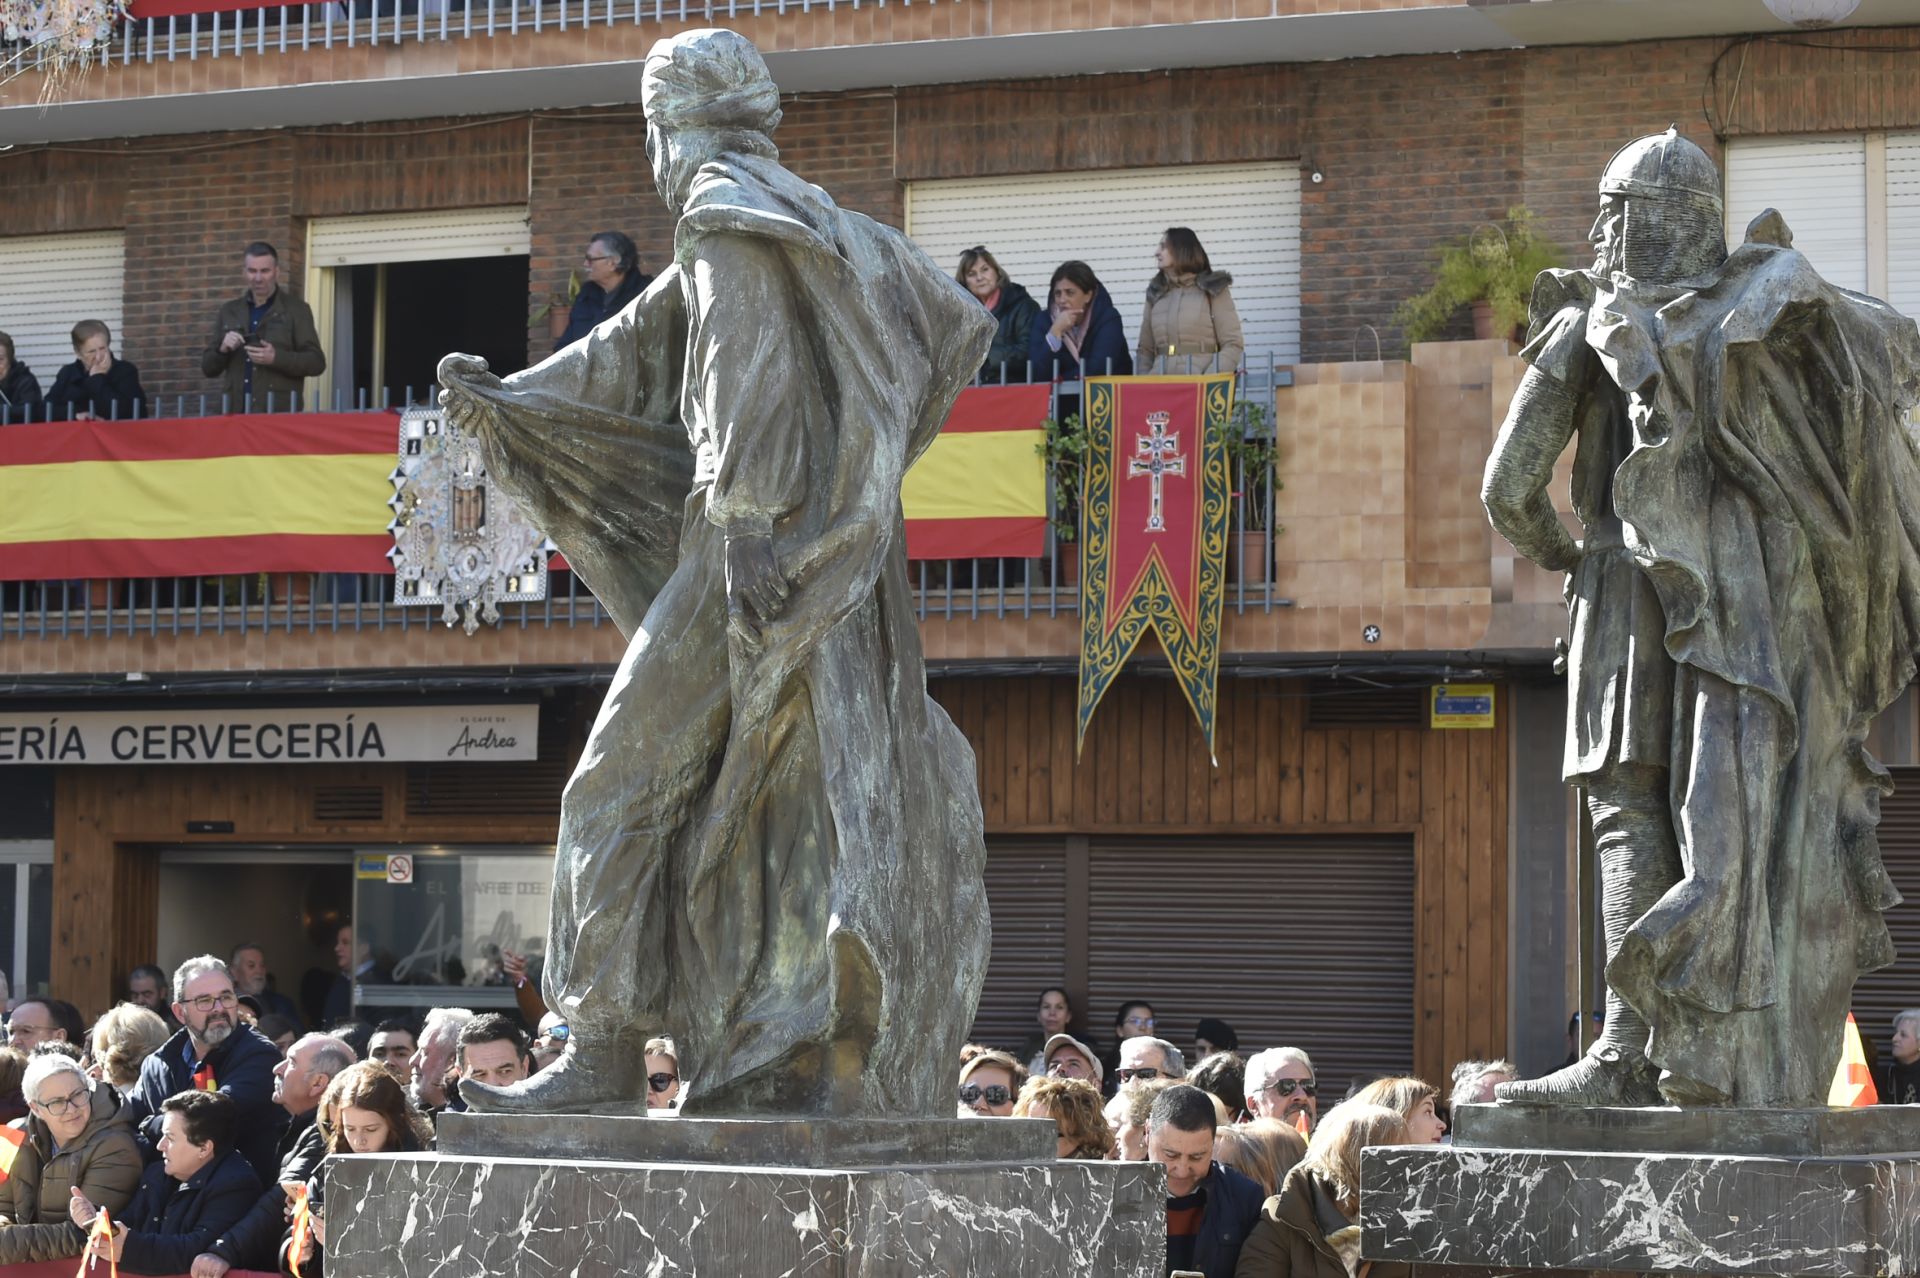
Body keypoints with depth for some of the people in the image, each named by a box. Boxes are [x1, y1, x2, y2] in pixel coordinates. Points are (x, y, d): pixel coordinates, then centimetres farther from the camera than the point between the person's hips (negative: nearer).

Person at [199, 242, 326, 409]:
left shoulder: (296, 310, 5)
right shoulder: (229, 311, 16)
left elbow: (317, 363, -1)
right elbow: (208, 367, 17)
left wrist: (276, 358, -16)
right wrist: (222, 349, -5)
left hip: (279, 414, -3)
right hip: (235, 414, 3)